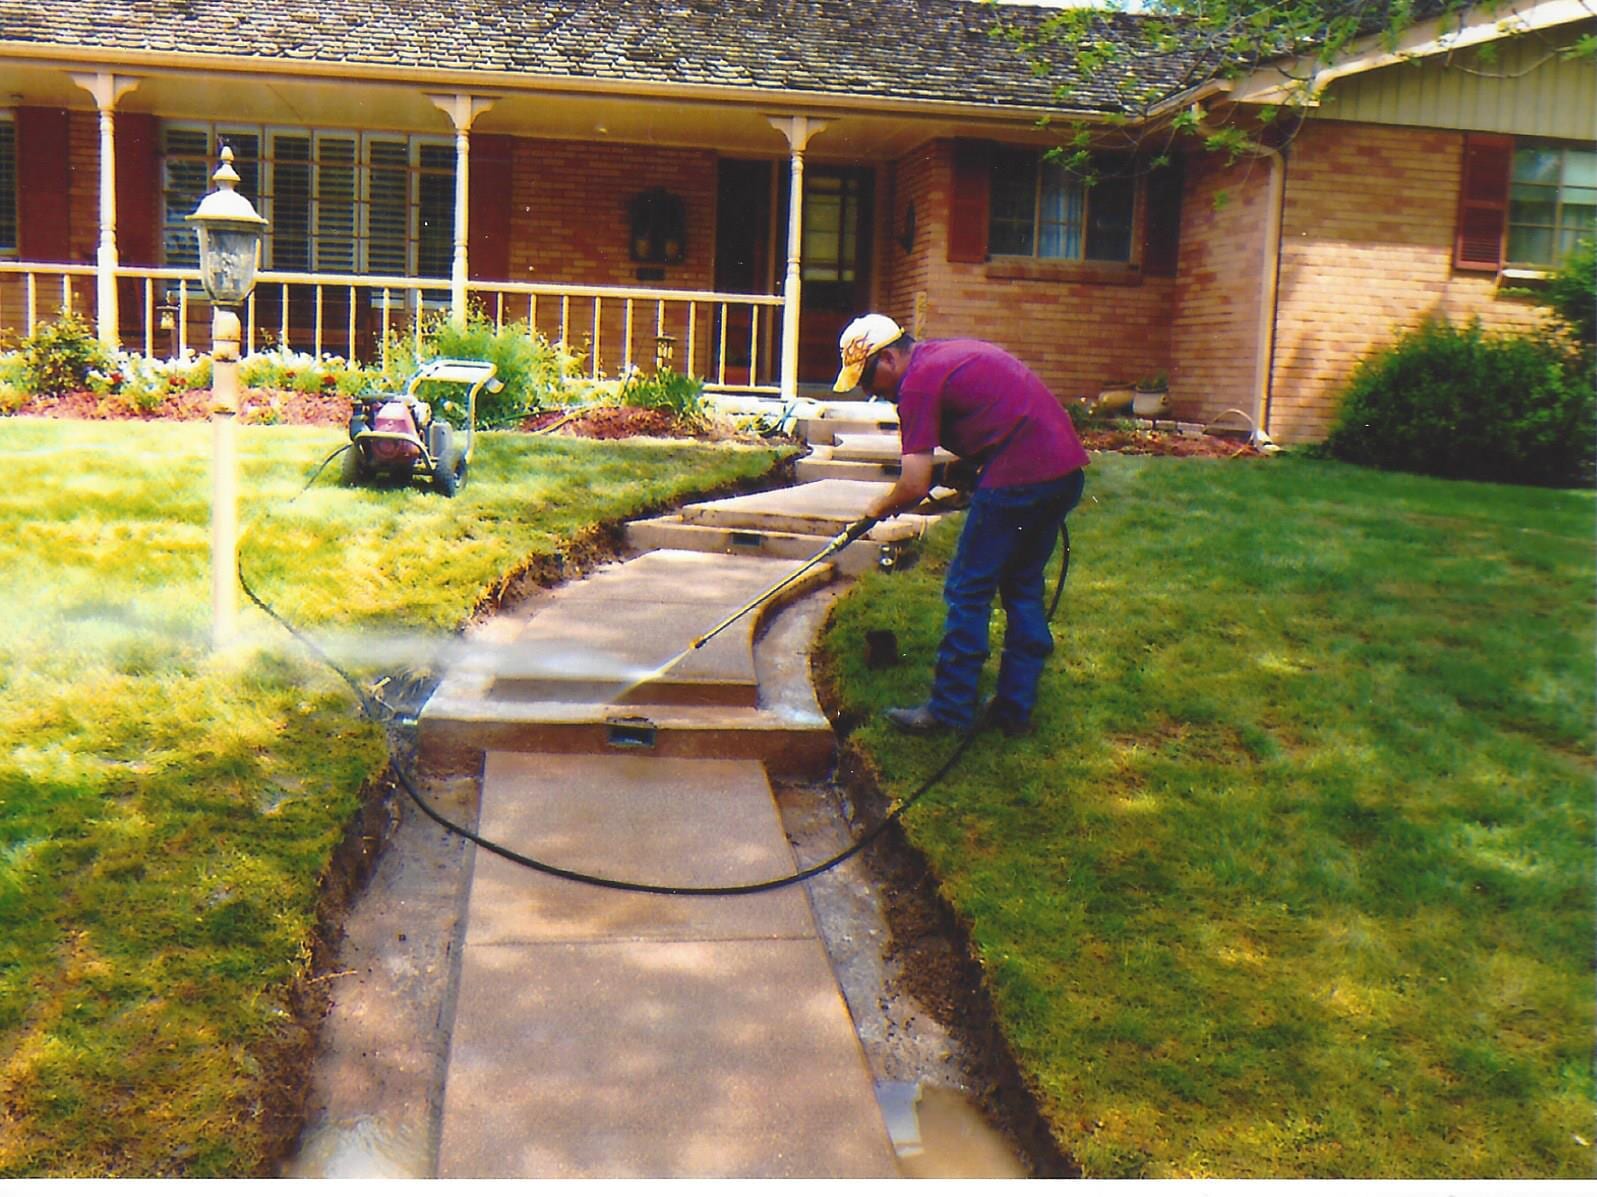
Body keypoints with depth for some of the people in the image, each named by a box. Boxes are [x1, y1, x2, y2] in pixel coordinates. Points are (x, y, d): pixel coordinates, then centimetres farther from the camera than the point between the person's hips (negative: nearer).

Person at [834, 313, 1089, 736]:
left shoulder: (919, 381, -8)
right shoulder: (953, 354, 21)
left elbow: (915, 486, -12)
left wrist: (880, 508, 8)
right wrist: (962, 471, 20)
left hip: (1019, 475, -10)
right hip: (1068, 468, 10)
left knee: (968, 591, 2)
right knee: (1023, 588, 17)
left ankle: (950, 710, 8)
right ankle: (1015, 709, 22)